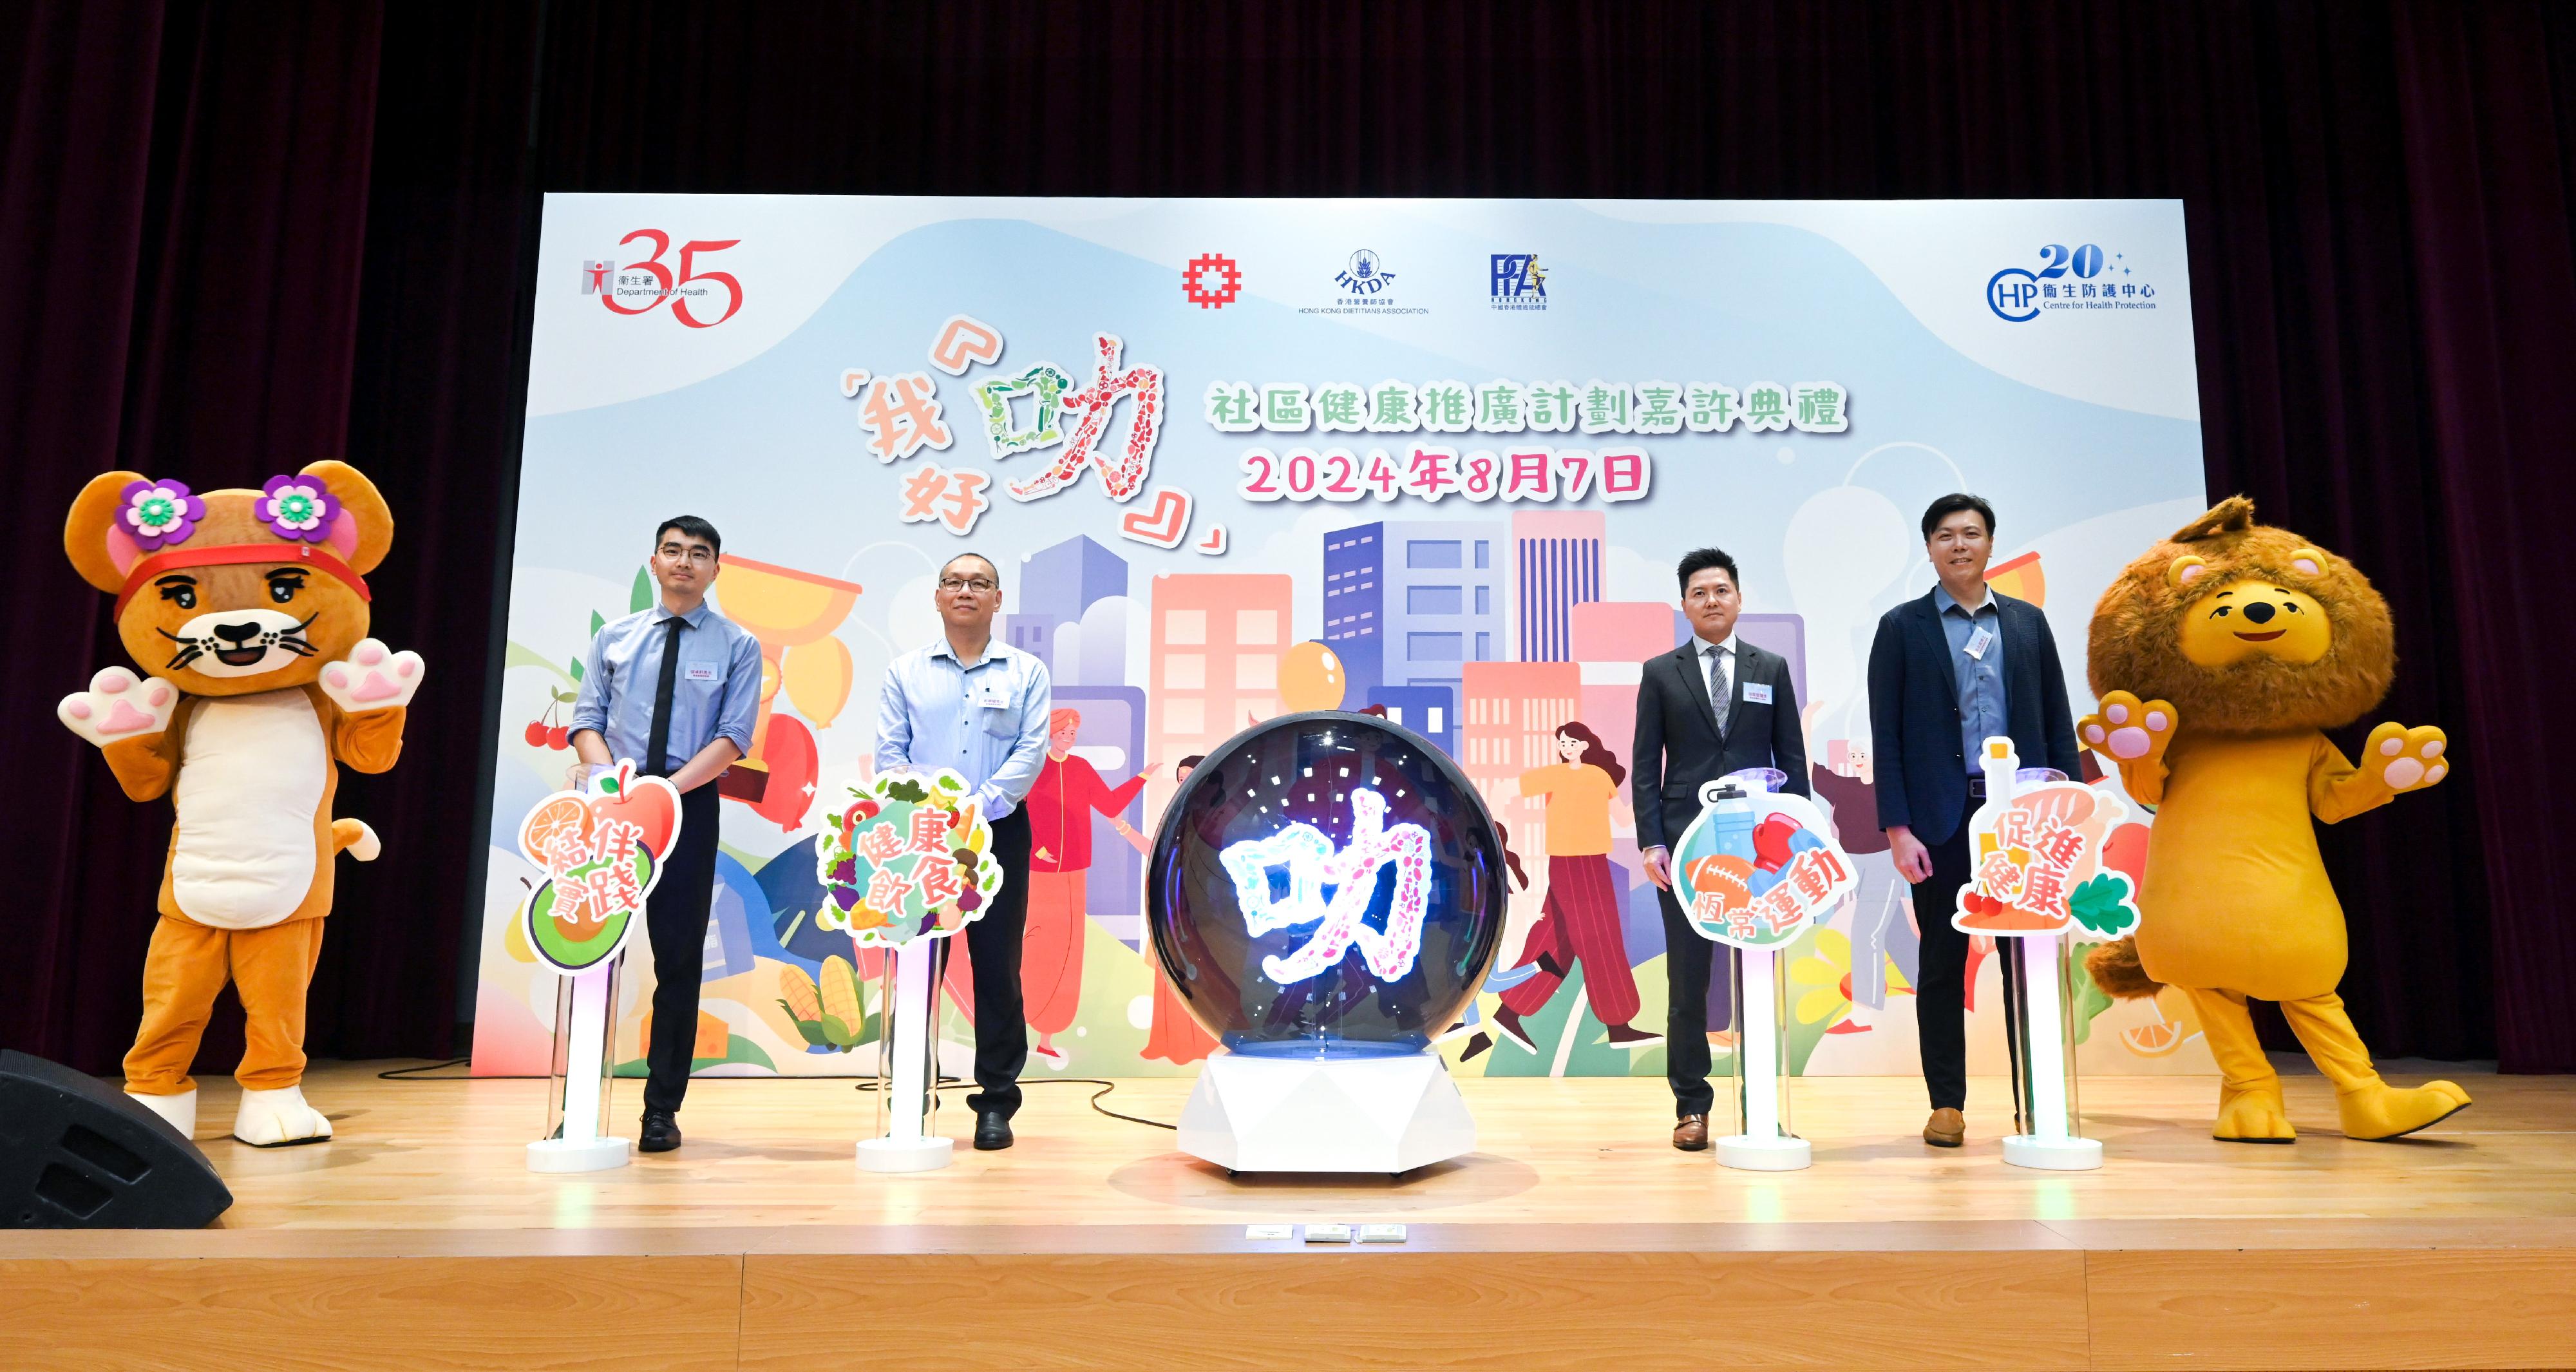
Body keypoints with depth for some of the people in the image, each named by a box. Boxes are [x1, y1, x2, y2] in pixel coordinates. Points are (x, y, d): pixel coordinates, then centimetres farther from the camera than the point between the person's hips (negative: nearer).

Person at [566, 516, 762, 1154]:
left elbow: (733, 737, -5)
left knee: (679, 957, 1)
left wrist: (668, 788, -18)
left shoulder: (737, 646, 3)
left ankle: (662, 1108, 9)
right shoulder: (613, 637, 12)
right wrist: (607, 773, -13)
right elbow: (587, 719, 8)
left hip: (690, 807, -2)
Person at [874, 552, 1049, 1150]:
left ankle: (996, 1102, 9)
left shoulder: (1026, 672, 8)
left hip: (998, 833, 0)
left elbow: (1031, 752, -2)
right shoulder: (905, 672, 11)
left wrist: (976, 808, -14)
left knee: (997, 966, 1)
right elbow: (889, 752, 3)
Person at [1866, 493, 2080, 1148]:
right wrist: (1897, 829, -8)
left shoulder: (2028, 621, 12)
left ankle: (2034, 1098, 13)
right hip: (1942, 819, -2)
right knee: (1942, 965, 4)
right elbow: (1886, 737, -1)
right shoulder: (1902, 627, 4)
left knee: (2028, 960, 4)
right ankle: (1947, 1104, 13)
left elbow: (2057, 724, 11)